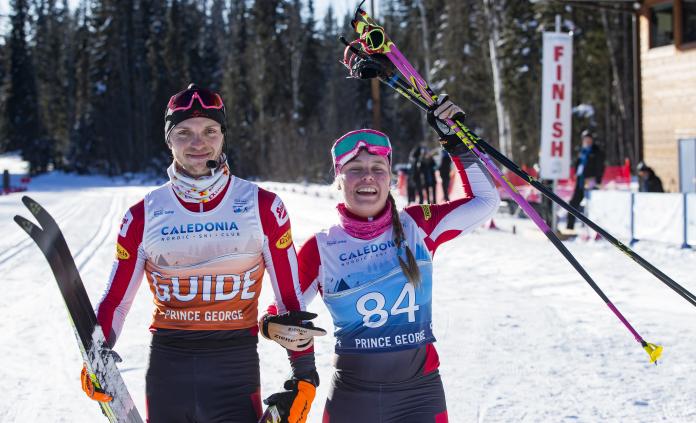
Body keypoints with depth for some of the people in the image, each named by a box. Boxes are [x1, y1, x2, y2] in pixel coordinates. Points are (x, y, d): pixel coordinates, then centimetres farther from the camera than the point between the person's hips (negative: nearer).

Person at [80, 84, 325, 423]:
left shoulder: (262, 207, 0)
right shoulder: (144, 215, 4)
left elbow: (290, 296, 3)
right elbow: (117, 298, 9)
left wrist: (304, 374, 1)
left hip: (236, 371, -2)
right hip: (166, 371, 2)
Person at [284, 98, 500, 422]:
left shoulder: (417, 227, 2)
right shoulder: (321, 249, -2)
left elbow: (485, 201, 4)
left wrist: (457, 142, 0)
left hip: (420, 393, 0)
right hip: (351, 396, 0)